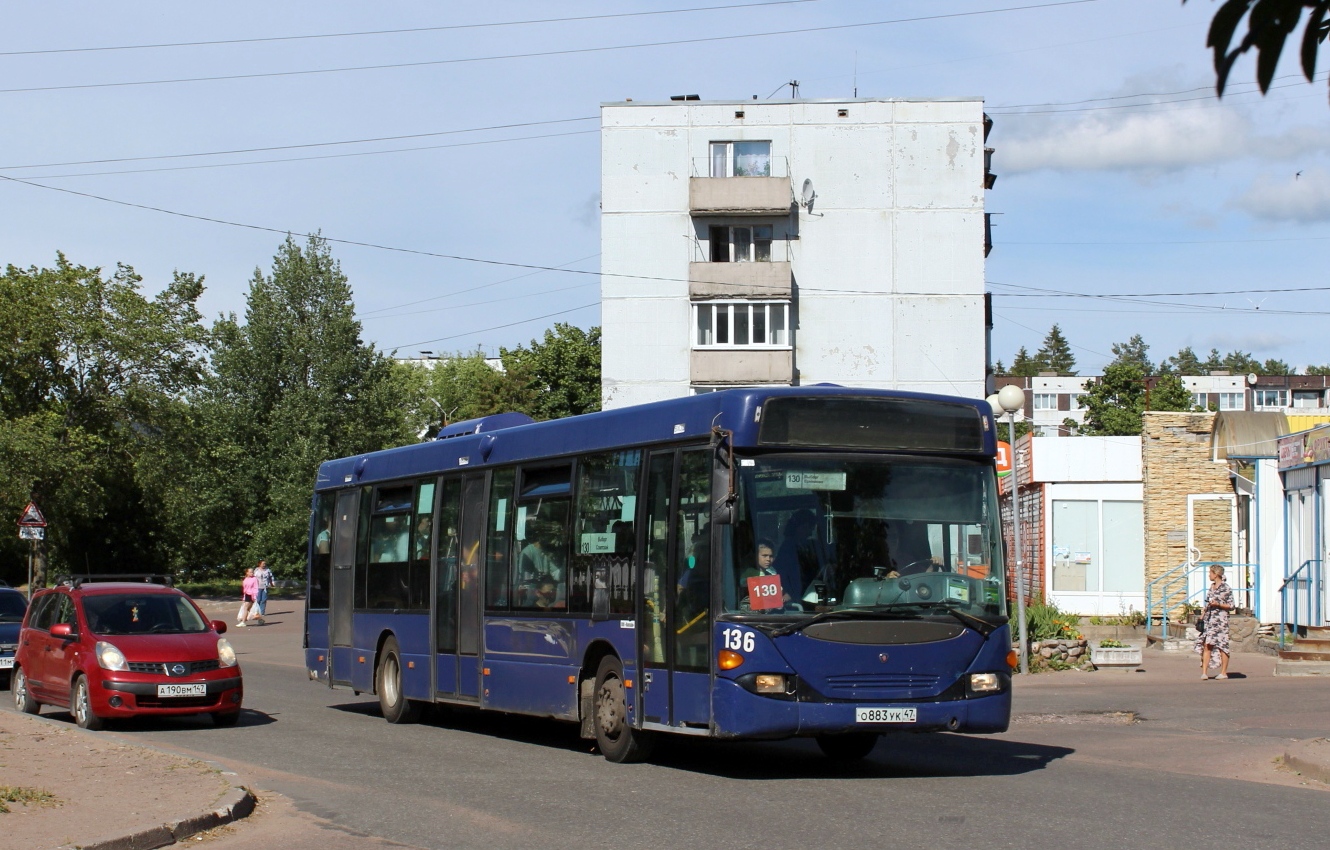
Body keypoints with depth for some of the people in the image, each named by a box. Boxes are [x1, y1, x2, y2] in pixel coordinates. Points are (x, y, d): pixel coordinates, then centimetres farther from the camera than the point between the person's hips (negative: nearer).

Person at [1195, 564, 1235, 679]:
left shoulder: (1226, 588, -6)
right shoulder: (1211, 587, 15)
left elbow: (1231, 606, -5)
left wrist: (1218, 604, -18)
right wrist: (1203, 614, 14)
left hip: (1220, 619, -6)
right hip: (1208, 619, 6)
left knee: (1222, 646, 0)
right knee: (1206, 645, -2)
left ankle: (1224, 672, 7)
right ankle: (1204, 672, -5)